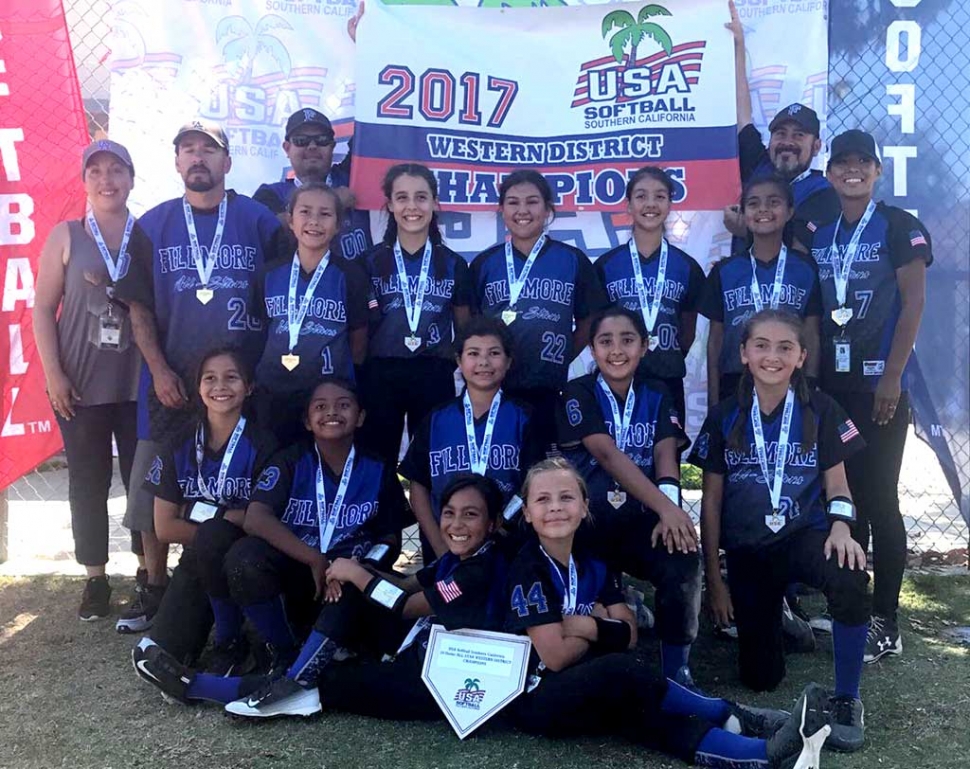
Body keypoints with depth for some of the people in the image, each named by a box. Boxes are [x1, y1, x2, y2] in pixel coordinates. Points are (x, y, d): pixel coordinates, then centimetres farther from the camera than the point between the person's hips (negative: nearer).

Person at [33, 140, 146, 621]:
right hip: (80, 384, 0)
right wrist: (53, 374, -7)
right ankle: (96, 579, 18)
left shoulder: (149, 236, 4)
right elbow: (43, 309, 1)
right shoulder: (66, 236, 2)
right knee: (88, 482, 7)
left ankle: (148, 569, 20)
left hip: (140, 382, 0)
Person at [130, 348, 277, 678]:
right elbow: (164, 528, -3)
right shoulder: (178, 448, 0)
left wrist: (202, 519, -16)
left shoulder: (262, 446, -11)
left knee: (210, 537, -36)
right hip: (197, 561, 3)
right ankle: (208, 616, 16)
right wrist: (223, 523, -16)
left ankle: (231, 639, -15)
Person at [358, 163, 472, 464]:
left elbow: (464, 328, 11)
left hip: (434, 377, 1)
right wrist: (361, 371, -4)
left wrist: (451, 360, -1)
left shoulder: (453, 264, 5)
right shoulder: (371, 262, 3)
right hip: (380, 376, 0)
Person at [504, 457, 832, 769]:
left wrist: (591, 627, -13)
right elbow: (556, 656, -18)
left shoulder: (592, 564, 8)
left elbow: (629, 635, 5)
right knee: (623, 670, -30)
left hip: (583, 692, 6)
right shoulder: (529, 570, -14)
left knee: (637, 709, -25)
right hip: (534, 700, -6)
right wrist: (602, 625, -2)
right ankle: (732, 716, -15)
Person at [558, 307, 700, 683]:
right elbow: (608, 455, -16)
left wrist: (669, 505, -28)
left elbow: (666, 455, -5)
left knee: (683, 559, -27)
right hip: (588, 519, -2)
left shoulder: (657, 398, 12)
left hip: (641, 518, 3)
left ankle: (677, 669, -10)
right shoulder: (578, 394, -1)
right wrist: (664, 507, -29)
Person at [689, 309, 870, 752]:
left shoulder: (820, 411, -2)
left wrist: (841, 526, -20)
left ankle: (846, 700, -14)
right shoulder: (725, 418, -1)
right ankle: (774, 611, 36)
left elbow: (837, 483, 3)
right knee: (762, 678, 1)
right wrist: (714, 578, 1)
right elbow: (711, 500, 3)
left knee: (850, 581, -37)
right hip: (746, 550, 1)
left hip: (804, 535, -1)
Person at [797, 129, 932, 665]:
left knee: (880, 500, -3)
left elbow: (913, 304, -7)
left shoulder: (900, 228, -2)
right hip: (828, 385, 5)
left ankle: (886, 622, 6)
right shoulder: (814, 233, 11)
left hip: (879, 385, -5)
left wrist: (893, 377, -13)